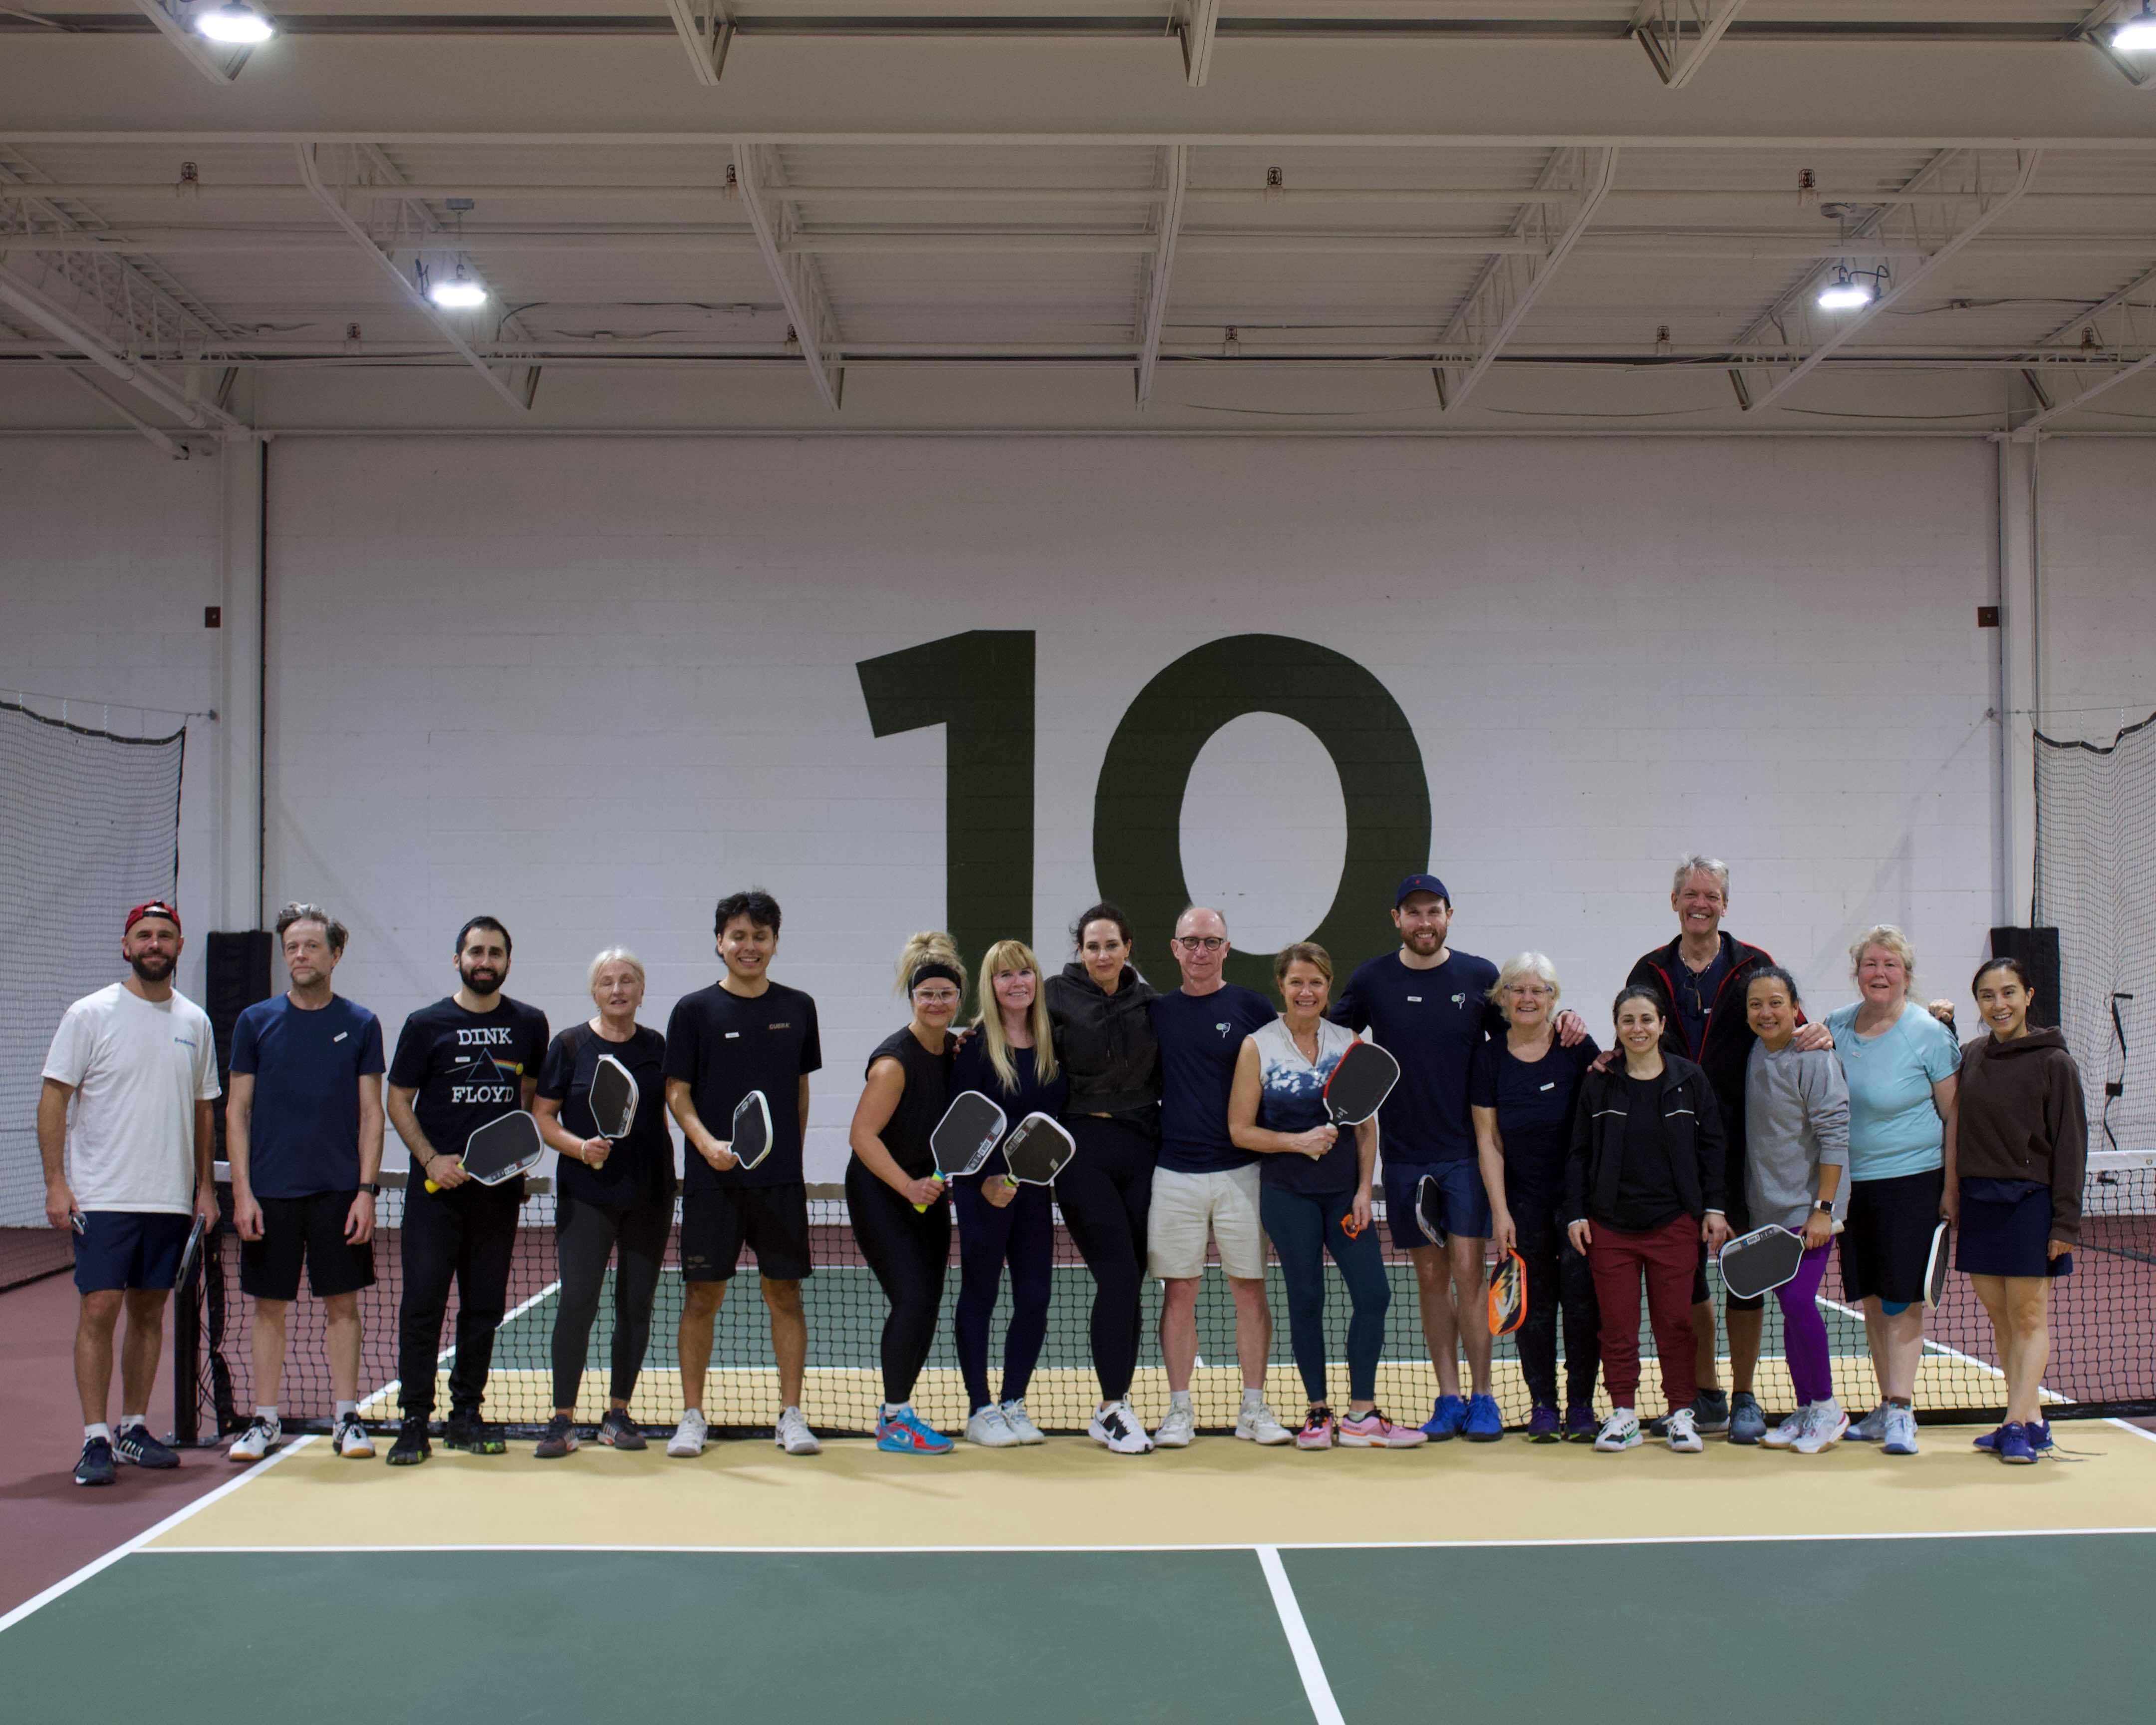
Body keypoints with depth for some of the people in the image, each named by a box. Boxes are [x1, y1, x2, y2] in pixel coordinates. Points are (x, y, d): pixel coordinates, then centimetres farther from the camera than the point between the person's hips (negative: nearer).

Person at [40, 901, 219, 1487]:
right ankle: (95, 1440, -2)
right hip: (102, 1197, -4)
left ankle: (133, 1428, 19)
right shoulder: (90, 1015, -3)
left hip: (171, 1199, 4)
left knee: (150, 1312, 9)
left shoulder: (194, 1022, 10)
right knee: (99, 1311, -8)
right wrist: (55, 1182, -12)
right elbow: (52, 1099, -4)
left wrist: (204, 1186, 12)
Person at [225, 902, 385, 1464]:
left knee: (343, 1305, 3)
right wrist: (242, 1191, -4)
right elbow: (237, 1109, 4)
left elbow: (371, 1113, 3)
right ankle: (264, 1422, 14)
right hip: (270, 1192, 1)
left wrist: (366, 1190, -6)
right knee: (270, 1307, 5)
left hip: (339, 1191, 0)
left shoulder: (360, 1024, 3)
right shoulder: (256, 1021, 4)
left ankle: (347, 1418, 11)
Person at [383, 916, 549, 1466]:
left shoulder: (529, 1024, 8)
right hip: (435, 1190, -2)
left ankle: (466, 1415, 18)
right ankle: (414, 1421, 2)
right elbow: (399, 1101, 3)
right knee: (422, 1303, -5)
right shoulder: (426, 1024, 2)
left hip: (500, 1188, 2)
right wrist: (432, 1158, -9)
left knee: (484, 1307, 7)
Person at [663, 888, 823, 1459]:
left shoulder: (798, 1008, 8)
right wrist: (707, 1143, -17)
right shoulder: (694, 1010, 1)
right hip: (712, 1178, -2)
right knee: (702, 1295, 2)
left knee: (784, 1292, 3)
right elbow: (677, 1092, 0)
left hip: (780, 1178, 2)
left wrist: (792, 1158, 12)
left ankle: (791, 1417, 11)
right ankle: (692, 1417, 12)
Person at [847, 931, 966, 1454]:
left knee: (927, 1302, 8)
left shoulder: (957, 1052, 3)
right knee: (913, 1298, -15)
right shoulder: (894, 1060, -19)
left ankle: (898, 1409, 22)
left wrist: (941, 1183, 3)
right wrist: (907, 1185, -27)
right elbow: (863, 1135, -21)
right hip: (879, 1194, -7)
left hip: (928, 1191, 7)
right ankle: (893, 1422, -4)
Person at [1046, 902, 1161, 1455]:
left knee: (1131, 1281, 4)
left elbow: (1164, 1077, 15)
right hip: (1083, 1150, -4)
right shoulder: (1058, 996, -1)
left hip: (1140, 1149, 4)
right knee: (1118, 1274, -13)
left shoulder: (1148, 1001, 8)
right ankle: (1114, 1407, -5)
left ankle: (1112, 1409, 15)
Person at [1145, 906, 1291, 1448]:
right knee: (1179, 1291, 4)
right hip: (1175, 1173, 1)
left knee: (1250, 1289, 3)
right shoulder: (1155, 1012, 8)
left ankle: (1254, 1409, 12)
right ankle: (1179, 1411, 11)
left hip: (1241, 1170, -1)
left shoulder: (1253, 1008, 2)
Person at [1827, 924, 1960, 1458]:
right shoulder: (1836, 1027, 5)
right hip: (1852, 1183, 5)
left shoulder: (1929, 1034, -8)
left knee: (1902, 1296, -7)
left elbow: (1955, 1115, -6)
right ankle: (1885, 1408, 18)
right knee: (1871, 1298, 9)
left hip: (1913, 1180, -5)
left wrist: (1951, 1190, -10)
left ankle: (1901, 1412, -2)